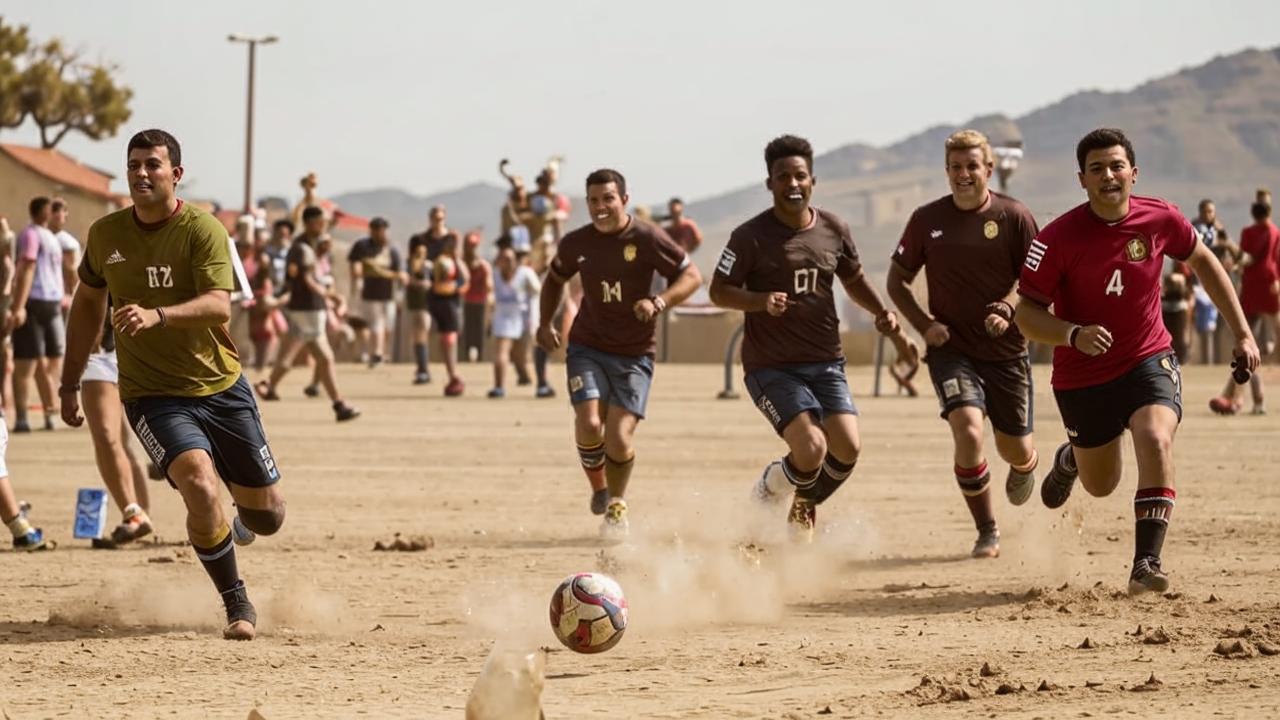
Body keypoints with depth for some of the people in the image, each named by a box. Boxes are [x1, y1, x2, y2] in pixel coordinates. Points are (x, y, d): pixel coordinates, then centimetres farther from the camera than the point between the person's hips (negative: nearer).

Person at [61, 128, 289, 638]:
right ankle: (237, 606, -8)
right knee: (199, 485, -27)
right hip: (152, 395, 0)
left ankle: (238, 514, 46)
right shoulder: (105, 234, 0)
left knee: (267, 517, 6)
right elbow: (88, 302, 16)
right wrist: (70, 383, 15)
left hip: (222, 387, 0)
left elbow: (219, 304, -26)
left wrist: (156, 316, -42)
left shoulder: (203, 230, -12)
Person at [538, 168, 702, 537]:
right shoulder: (576, 243, 0)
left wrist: (659, 303, -24)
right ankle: (598, 489, 12)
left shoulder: (647, 239, -11)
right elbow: (555, 278, 21)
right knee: (589, 424, -18)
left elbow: (692, 276, -8)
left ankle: (617, 503, 18)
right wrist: (545, 323, 11)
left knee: (619, 436, -11)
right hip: (587, 347, 2)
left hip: (634, 354, -2)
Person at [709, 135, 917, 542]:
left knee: (848, 450, -9)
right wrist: (761, 301, -23)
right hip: (771, 366, -5)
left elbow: (854, 280, 22)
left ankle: (805, 509, 22)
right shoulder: (751, 237, -9)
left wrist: (884, 315, 6)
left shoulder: (834, 231, 5)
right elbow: (719, 291, -5)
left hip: (826, 362, 5)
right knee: (811, 448, -21)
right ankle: (766, 495, 11)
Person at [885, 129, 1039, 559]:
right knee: (968, 430, -24)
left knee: (1016, 452, 8)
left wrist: (1008, 308, -21)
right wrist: (924, 324, -6)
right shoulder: (927, 220, 0)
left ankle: (1023, 467, 50)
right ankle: (987, 532, -7)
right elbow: (897, 281, 10)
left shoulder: (1014, 217, -4)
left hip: (1006, 351, 0)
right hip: (951, 349, 0)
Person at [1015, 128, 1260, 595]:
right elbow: (1026, 314, -13)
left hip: (1149, 359, 0)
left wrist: (1242, 333, 10)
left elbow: (1203, 262, 10)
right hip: (1083, 377, 0)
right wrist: (1074, 334, -33)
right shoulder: (1058, 238, -18)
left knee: (1156, 439, -29)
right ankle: (1069, 458, 53)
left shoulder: (1159, 219, -10)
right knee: (1101, 485, 14)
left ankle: (1146, 563, -27)